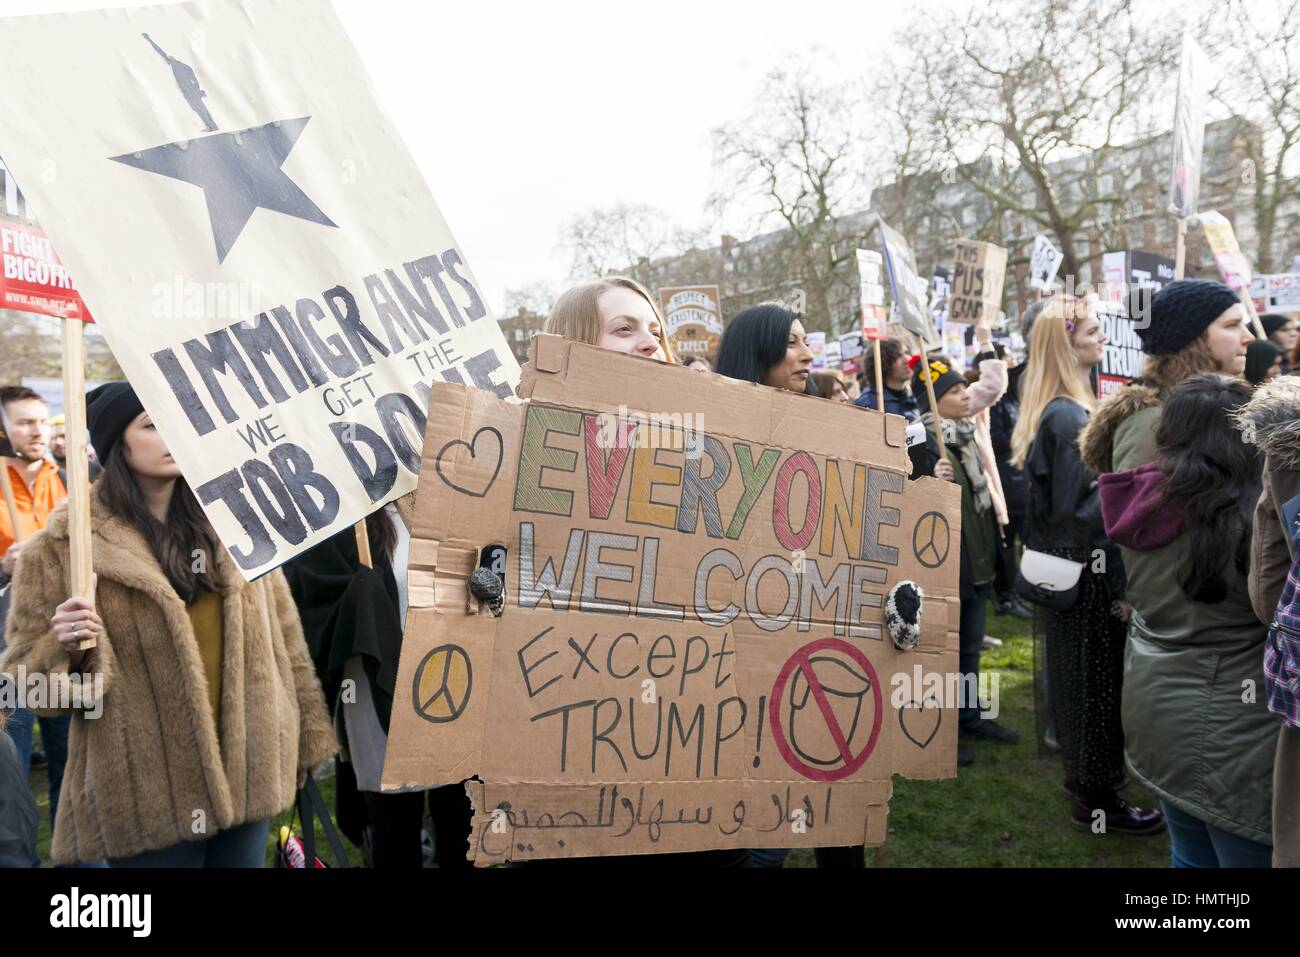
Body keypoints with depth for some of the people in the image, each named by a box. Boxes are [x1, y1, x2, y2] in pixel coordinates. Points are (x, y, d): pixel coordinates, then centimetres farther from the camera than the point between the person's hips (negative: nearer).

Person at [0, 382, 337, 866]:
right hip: (147, 789, -3)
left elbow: (280, 633, 10)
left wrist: (306, 734, 12)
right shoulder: (66, 544, -6)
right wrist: (65, 648, -23)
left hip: (247, 765, 4)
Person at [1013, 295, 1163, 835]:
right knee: (1096, 680, 3)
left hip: (1062, 568, 9)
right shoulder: (1071, 417, -21)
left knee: (1077, 677, 20)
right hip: (1087, 574, -9)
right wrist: (1119, 584, -17)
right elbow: (1083, 511, -22)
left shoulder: (1049, 410, 9)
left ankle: (1083, 775, 36)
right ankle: (1095, 802, 16)